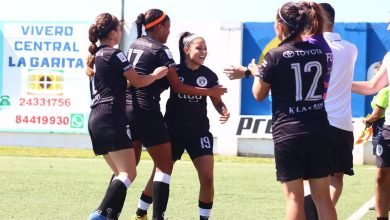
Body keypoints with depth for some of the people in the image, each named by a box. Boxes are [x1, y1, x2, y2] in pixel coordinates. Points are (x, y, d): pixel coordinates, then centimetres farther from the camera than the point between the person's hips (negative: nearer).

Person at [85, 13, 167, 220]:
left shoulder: (95, 56, 18)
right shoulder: (114, 55, -8)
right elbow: (138, 81, -4)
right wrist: (157, 74, 13)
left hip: (96, 119, 10)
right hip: (110, 119, -10)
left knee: (120, 173, 16)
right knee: (128, 174, -13)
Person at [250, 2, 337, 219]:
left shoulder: (276, 56, -8)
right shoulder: (319, 53, 6)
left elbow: (259, 95, 3)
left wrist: (257, 73, 23)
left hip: (288, 133, -4)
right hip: (319, 131, 4)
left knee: (295, 197, -2)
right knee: (322, 196, 8)